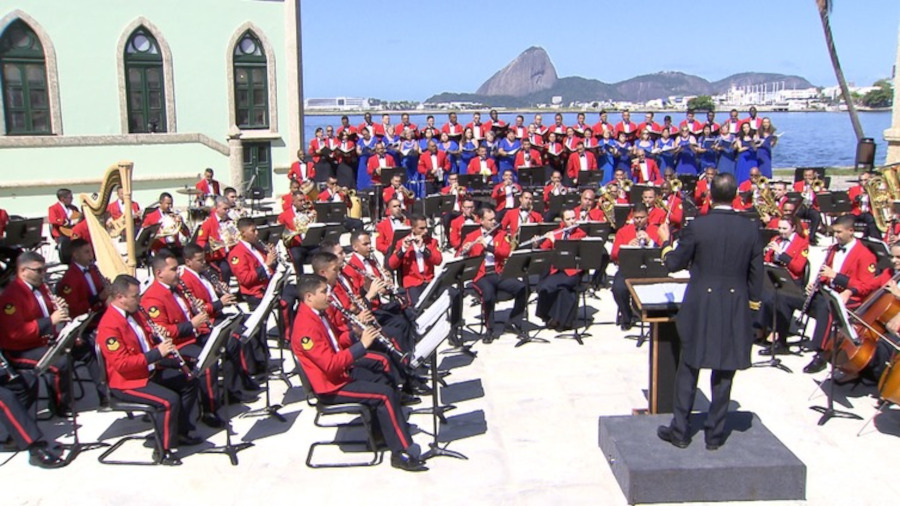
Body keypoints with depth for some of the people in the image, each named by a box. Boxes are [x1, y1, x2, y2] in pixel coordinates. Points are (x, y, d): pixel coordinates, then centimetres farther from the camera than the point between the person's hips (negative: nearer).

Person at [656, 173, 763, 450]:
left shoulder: (697, 226, -12)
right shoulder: (750, 229, -3)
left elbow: (674, 264, -3)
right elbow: (756, 274, 3)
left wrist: (666, 242, 15)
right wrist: (752, 305, 14)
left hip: (700, 308, -2)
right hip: (735, 310, 2)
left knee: (688, 369, 11)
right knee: (724, 372, 11)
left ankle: (680, 430, 17)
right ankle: (715, 433, 19)